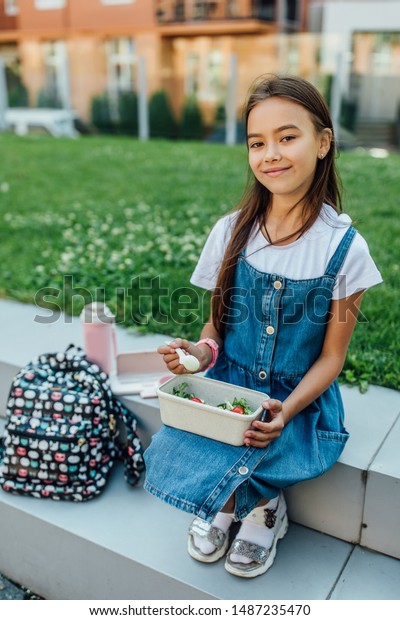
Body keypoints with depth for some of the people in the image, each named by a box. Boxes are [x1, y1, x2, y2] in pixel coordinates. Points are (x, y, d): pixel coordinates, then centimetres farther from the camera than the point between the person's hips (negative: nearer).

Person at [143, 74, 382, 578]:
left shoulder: (344, 247, -10)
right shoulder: (232, 231, -2)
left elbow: (331, 356, -6)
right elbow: (217, 320, 7)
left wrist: (285, 411, -21)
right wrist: (203, 350, -16)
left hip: (300, 401, -2)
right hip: (228, 386, 3)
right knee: (169, 453, -22)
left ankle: (255, 507, 10)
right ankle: (258, 500, 9)